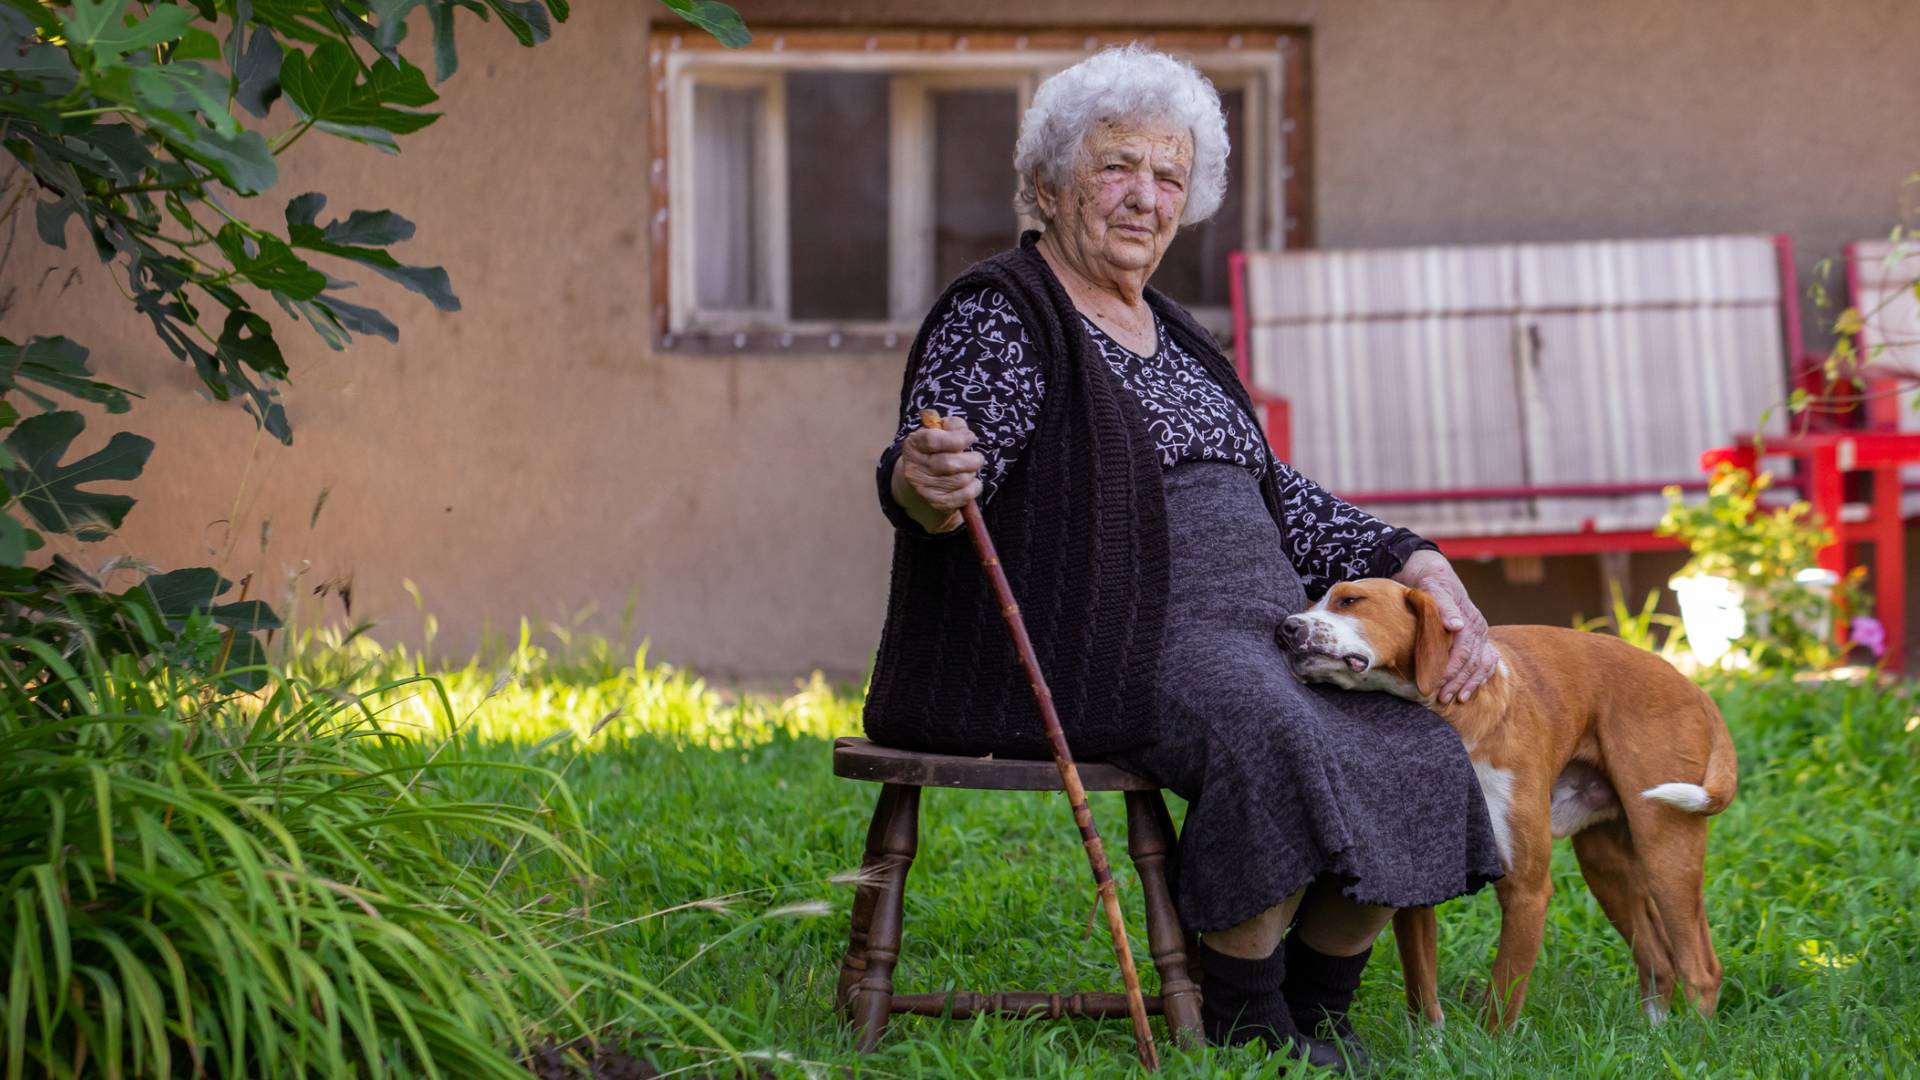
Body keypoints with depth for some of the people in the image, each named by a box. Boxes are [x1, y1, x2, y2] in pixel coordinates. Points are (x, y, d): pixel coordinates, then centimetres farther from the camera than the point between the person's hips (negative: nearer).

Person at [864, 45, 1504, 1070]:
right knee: (1272, 731, -33)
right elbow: (927, 483, -19)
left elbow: (1276, 496, 22)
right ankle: (1242, 1021, -19)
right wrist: (922, 483, -45)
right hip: (1094, 647, -8)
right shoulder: (998, 317, -4)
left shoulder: (1169, 334, 22)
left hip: (1249, 627, 8)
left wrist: (1425, 570, 9)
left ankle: (1317, 1009, -2)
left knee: (1411, 748, -14)